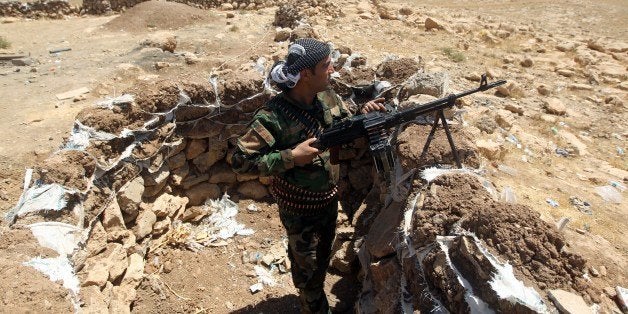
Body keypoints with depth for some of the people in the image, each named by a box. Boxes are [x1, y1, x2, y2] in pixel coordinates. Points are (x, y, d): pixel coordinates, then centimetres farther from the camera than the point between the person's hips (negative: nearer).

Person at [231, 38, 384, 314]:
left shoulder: (327, 95, -8)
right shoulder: (274, 116, -29)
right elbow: (240, 160, -28)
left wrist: (363, 117, -15)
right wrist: (291, 157, -32)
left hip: (329, 196, 7)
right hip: (299, 205, -7)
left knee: (323, 257, 28)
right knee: (307, 265, 16)